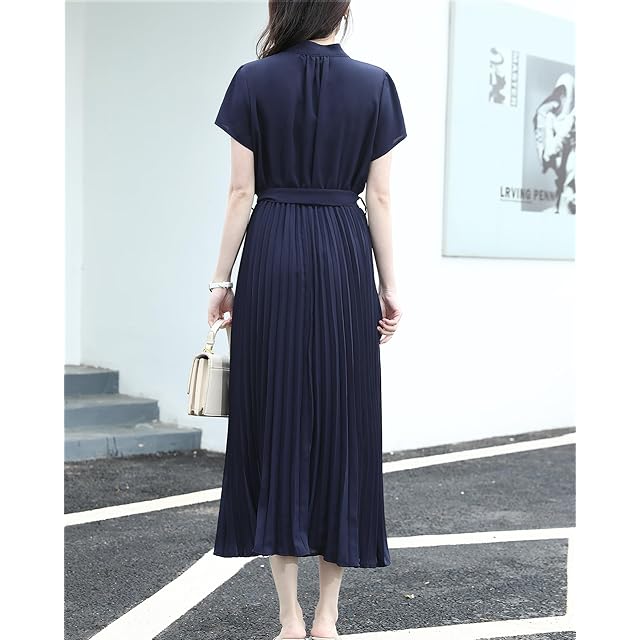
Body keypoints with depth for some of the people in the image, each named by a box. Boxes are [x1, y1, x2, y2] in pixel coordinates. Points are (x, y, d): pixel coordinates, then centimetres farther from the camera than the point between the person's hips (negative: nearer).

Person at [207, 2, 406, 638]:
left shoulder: (254, 81, 0)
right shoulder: (374, 84, 3)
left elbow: (242, 192, -3)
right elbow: (379, 198, 2)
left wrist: (221, 280, 4)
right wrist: (388, 287, 8)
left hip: (271, 257, -1)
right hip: (345, 257, 1)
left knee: (276, 419, 4)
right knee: (343, 422, 7)